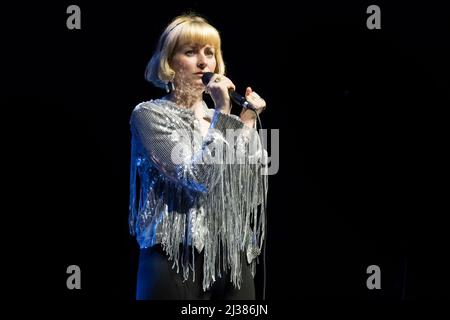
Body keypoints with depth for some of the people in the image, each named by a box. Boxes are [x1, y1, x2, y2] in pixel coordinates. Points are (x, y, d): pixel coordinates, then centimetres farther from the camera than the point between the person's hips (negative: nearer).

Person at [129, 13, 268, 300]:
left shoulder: (220, 118, 12)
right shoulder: (149, 114, -2)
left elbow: (251, 195, 3)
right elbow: (197, 179, -16)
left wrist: (248, 125, -1)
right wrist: (223, 114, -13)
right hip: (177, 259, -4)